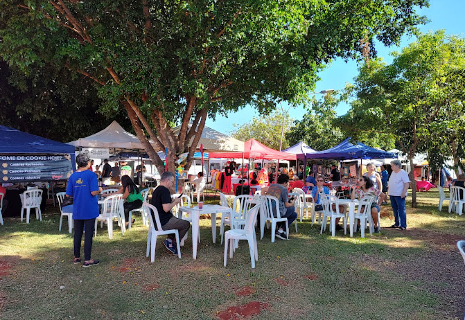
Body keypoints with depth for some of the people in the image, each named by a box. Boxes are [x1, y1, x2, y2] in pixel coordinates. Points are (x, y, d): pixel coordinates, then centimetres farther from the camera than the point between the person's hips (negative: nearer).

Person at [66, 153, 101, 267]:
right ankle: (87, 260, 7)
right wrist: (99, 190, 1)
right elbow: (93, 192, -19)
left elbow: (68, 194, 4)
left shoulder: (73, 176, 3)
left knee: (77, 234, 15)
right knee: (88, 234, 2)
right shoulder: (91, 174, -11)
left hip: (77, 210, 5)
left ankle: (76, 257, 25)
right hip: (90, 210, -5)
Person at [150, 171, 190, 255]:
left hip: (157, 221, 10)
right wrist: (175, 202, -11)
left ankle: (170, 239, 17)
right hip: (163, 223, -10)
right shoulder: (165, 190, -20)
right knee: (186, 224, 0)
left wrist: (173, 201, 11)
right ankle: (171, 242, 6)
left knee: (178, 221, 29)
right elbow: (166, 208, -28)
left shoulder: (157, 190, 12)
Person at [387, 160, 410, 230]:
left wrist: (404, 193, -21)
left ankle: (403, 225, -2)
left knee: (401, 210, -6)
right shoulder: (393, 172, 15)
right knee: (395, 209, 13)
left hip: (399, 195, -8)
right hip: (392, 194, 8)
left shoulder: (403, 173, -9)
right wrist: (388, 191, 18)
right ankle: (397, 223, 23)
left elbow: (407, 183, -14)